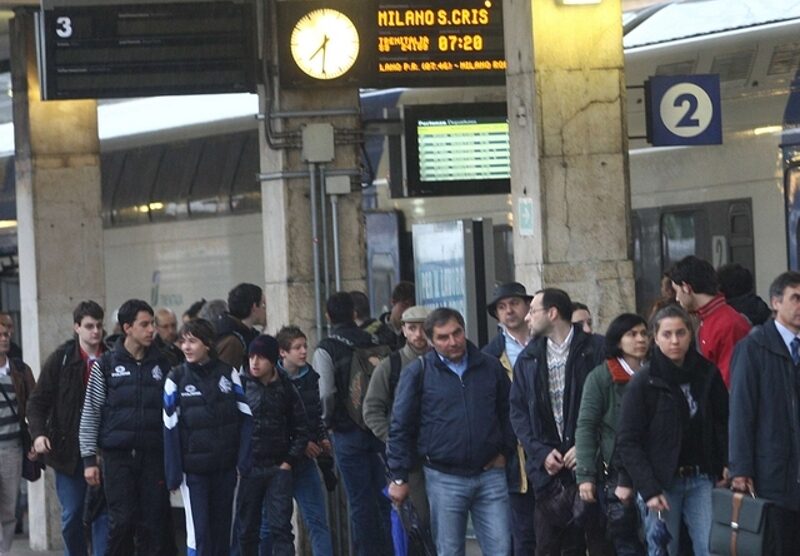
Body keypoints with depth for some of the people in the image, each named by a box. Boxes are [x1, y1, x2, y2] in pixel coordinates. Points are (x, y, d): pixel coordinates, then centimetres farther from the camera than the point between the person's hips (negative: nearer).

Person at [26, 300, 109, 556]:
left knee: (103, 514, 0)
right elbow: (38, 401, 0)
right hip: (68, 451, 0)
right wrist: (38, 433, -15)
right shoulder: (61, 359, -3)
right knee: (71, 516, 7)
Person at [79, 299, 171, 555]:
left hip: (153, 456, 2)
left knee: (152, 523, 1)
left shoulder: (162, 364, 8)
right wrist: (89, 458, -3)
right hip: (118, 456, -2)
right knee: (121, 521, -5)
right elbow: (90, 414, 2)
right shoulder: (105, 365, 2)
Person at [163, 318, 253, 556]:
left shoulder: (228, 374, 2)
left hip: (225, 465, 2)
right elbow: (171, 429, -3)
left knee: (222, 528, 11)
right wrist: (173, 473, -7)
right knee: (198, 530, -6)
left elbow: (245, 418, 2)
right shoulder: (177, 378, -2)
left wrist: (245, 460, -7)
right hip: (194, 469, -2)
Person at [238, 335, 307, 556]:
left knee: (281, 527, -5)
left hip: (278, 468, 0)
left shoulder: (286, 388, 3)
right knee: (247, 529, 7)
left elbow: (300, 430, 7)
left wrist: (289, 461, -2)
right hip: (248, 468, 0)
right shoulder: (241, 385, -2)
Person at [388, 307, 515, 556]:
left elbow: (507, 412, 18)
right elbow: (400, 428, 1)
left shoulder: (491, 367, 6)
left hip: (490, 475, 2)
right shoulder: (418, 373, -2)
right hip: (444, 479, -2)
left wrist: (505, 452, 7)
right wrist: (399, 477, -1)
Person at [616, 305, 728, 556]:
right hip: (662, 482, -2)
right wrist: (648, 489, -11)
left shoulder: (708, 374, 5)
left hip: (701, 480, 2)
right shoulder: (643, 383, -4)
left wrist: (725, 471, -4)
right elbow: (628, 442, -4)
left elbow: (723, 425, 8)